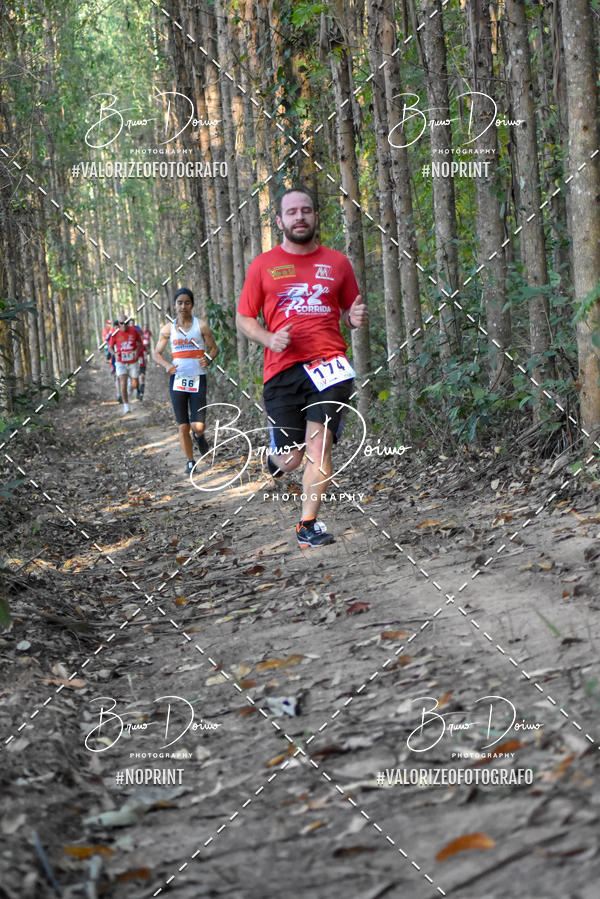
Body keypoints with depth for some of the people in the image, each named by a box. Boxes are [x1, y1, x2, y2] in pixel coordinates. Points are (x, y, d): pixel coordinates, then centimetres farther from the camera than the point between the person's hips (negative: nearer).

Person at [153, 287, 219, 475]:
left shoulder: (201, 325, 1)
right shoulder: (168, 328, 5)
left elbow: (214, 348, 8)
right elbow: (156, 353, 10)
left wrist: (208, 360, -15)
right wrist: (167, 365, -11)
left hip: (198, 379, -1)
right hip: (178, 380, 1)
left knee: (198, 425, -9)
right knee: (183, 426, 1)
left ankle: (199, 436, 27)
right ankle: (190, 462, 16)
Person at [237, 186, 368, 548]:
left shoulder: (337, 262, 13)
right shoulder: (264, 265, 9)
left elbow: (350, 310, 23)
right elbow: (244, 318, 13)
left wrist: (357, 317, -2)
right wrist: (269, 339, -7)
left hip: (328, 361, 0)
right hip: (282, 368, 0)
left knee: (319, 443, -18)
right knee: (291, 459, -1)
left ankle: (309, 525, -10)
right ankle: (277, 453, 37)